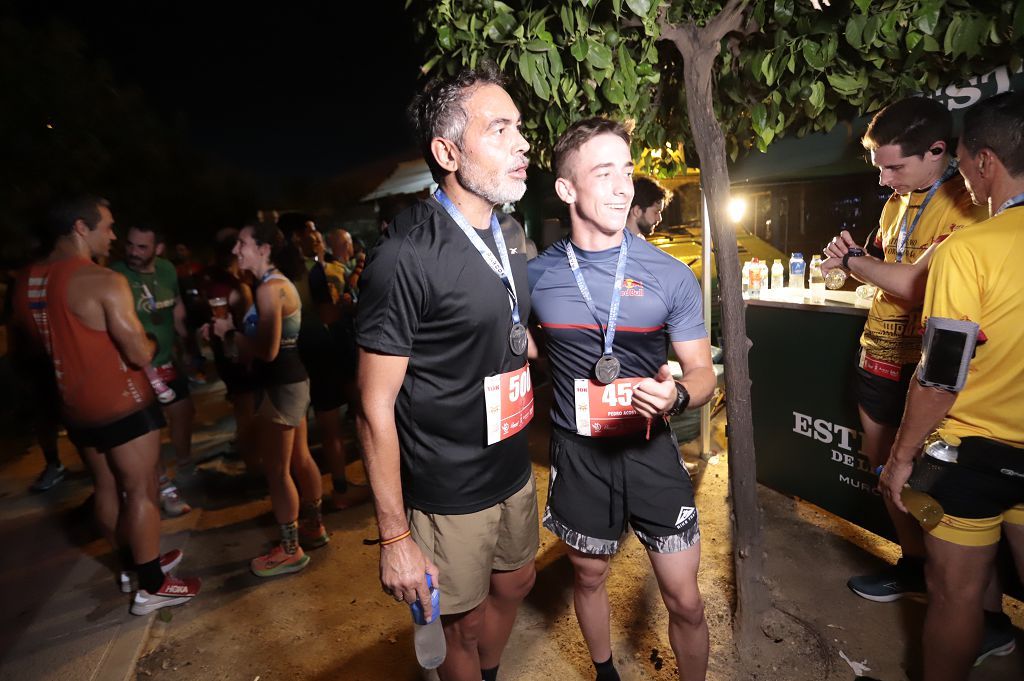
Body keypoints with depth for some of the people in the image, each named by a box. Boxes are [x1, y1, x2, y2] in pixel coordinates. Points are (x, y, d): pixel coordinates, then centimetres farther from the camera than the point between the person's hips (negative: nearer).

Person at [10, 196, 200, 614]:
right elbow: (140, 356, -23)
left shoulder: (27, 283, 4)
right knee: (140, 491, 3)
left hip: (74, 406, 8)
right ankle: (151, 587, 14)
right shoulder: (104, 282, -22)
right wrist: (146, 341, -3)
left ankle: (135, 564, 36)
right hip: (121, 405, -8)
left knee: (107, 488, 19)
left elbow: (56, 342, 18)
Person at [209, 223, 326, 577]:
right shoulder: (282, 282, 12)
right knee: (299, 459, 20)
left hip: (279, 387, -10)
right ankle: (313, 527, 35)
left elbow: (267, 350, -25)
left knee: (277, 471, 2)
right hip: (293, 382, 10)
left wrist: (228, 333, -11)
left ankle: (290, 550, 16)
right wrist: (229, 332, 4)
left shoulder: (269, 288, -19)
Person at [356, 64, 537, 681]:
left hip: (515, 474, 8)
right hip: (449, 497, -7)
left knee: (515, 584, 26)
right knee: (465, 625, 15)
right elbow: (376, 407, -19)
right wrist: (395, 537, -17)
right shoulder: (406, 255, -22)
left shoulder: (510, 237, 4)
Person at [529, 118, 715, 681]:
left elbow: (703, 372, -3)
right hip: (577, 451, 2)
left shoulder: (669, 275, -9)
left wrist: (676, 395, -24)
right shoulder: (537, 275, -6)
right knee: (589, 577, 22)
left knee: (684, 600, 8)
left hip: (649, 449, -1)